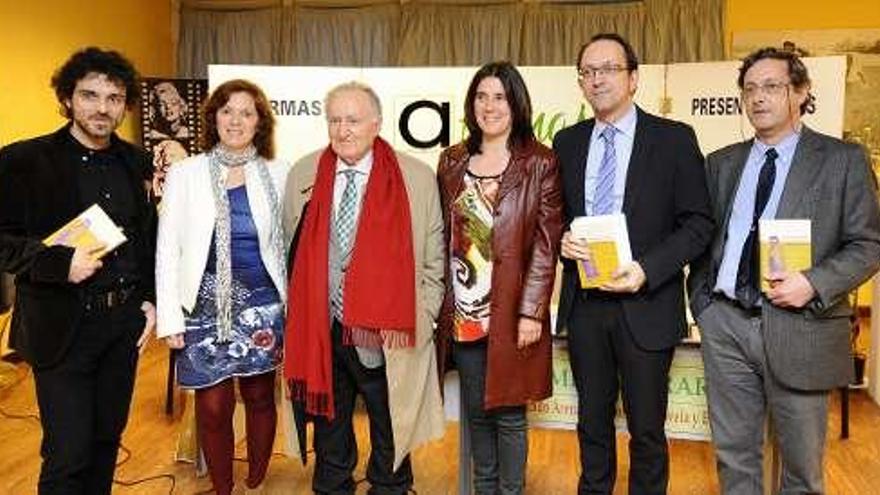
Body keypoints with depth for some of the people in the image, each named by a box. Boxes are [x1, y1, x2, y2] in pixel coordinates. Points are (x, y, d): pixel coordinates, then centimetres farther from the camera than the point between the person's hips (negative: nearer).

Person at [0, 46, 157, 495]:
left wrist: (149, 299, 8)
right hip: (63, 325, -4)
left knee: (107, 439, 17)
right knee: (67, 455, 1)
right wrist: (61, 263, -23)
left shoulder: (135, 161, 7)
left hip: (125, 320, 5)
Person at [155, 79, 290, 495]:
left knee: (259, 398, 11)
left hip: (262, 305, 1)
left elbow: (288, 243, 3)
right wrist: (170, 318, -3)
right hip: (206, 307, 0)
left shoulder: (277, 174, 2)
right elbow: (167, 249, 1)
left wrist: (292, 305, 0)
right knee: (213, 407, 4)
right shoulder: (185, 173, 1)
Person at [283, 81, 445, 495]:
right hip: (319, 333, 3)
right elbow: (292, 253, 10)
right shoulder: (303, 175, 4)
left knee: (390, 439, 15)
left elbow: (434, 263, 0)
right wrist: (299, 315, 5)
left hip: (388, 338, -2)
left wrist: (418, 321, -6)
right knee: (329, 433, 20)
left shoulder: (417, 179, -3)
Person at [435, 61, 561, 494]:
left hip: (513, 310, -4)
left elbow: (546, 243, -7)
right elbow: (444, 235, 8)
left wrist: (532, 311, -13)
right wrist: (442, 303, 4)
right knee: (475, 409, 15)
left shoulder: (540, 163, -4)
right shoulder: (452, 161, 7)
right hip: (463, 309, 4)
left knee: (508, 411, 6)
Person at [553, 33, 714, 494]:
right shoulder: (567, 141, 7)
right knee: (592, 421, 18)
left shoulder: (674, 139, -4)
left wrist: (647, 270, -18)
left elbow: (699, 223, -6)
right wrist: (562, 240, -8)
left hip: (645, 305, -3)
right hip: (584, 304, 3)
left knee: (646, 428, 11)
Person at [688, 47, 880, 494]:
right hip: (725, 323, 3)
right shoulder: (721, 164, 12)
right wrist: (702, 298, 5)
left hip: (800, 327, -2)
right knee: (734, 453, 12)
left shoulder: (843, 160, 2)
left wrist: (814, 284, -15)